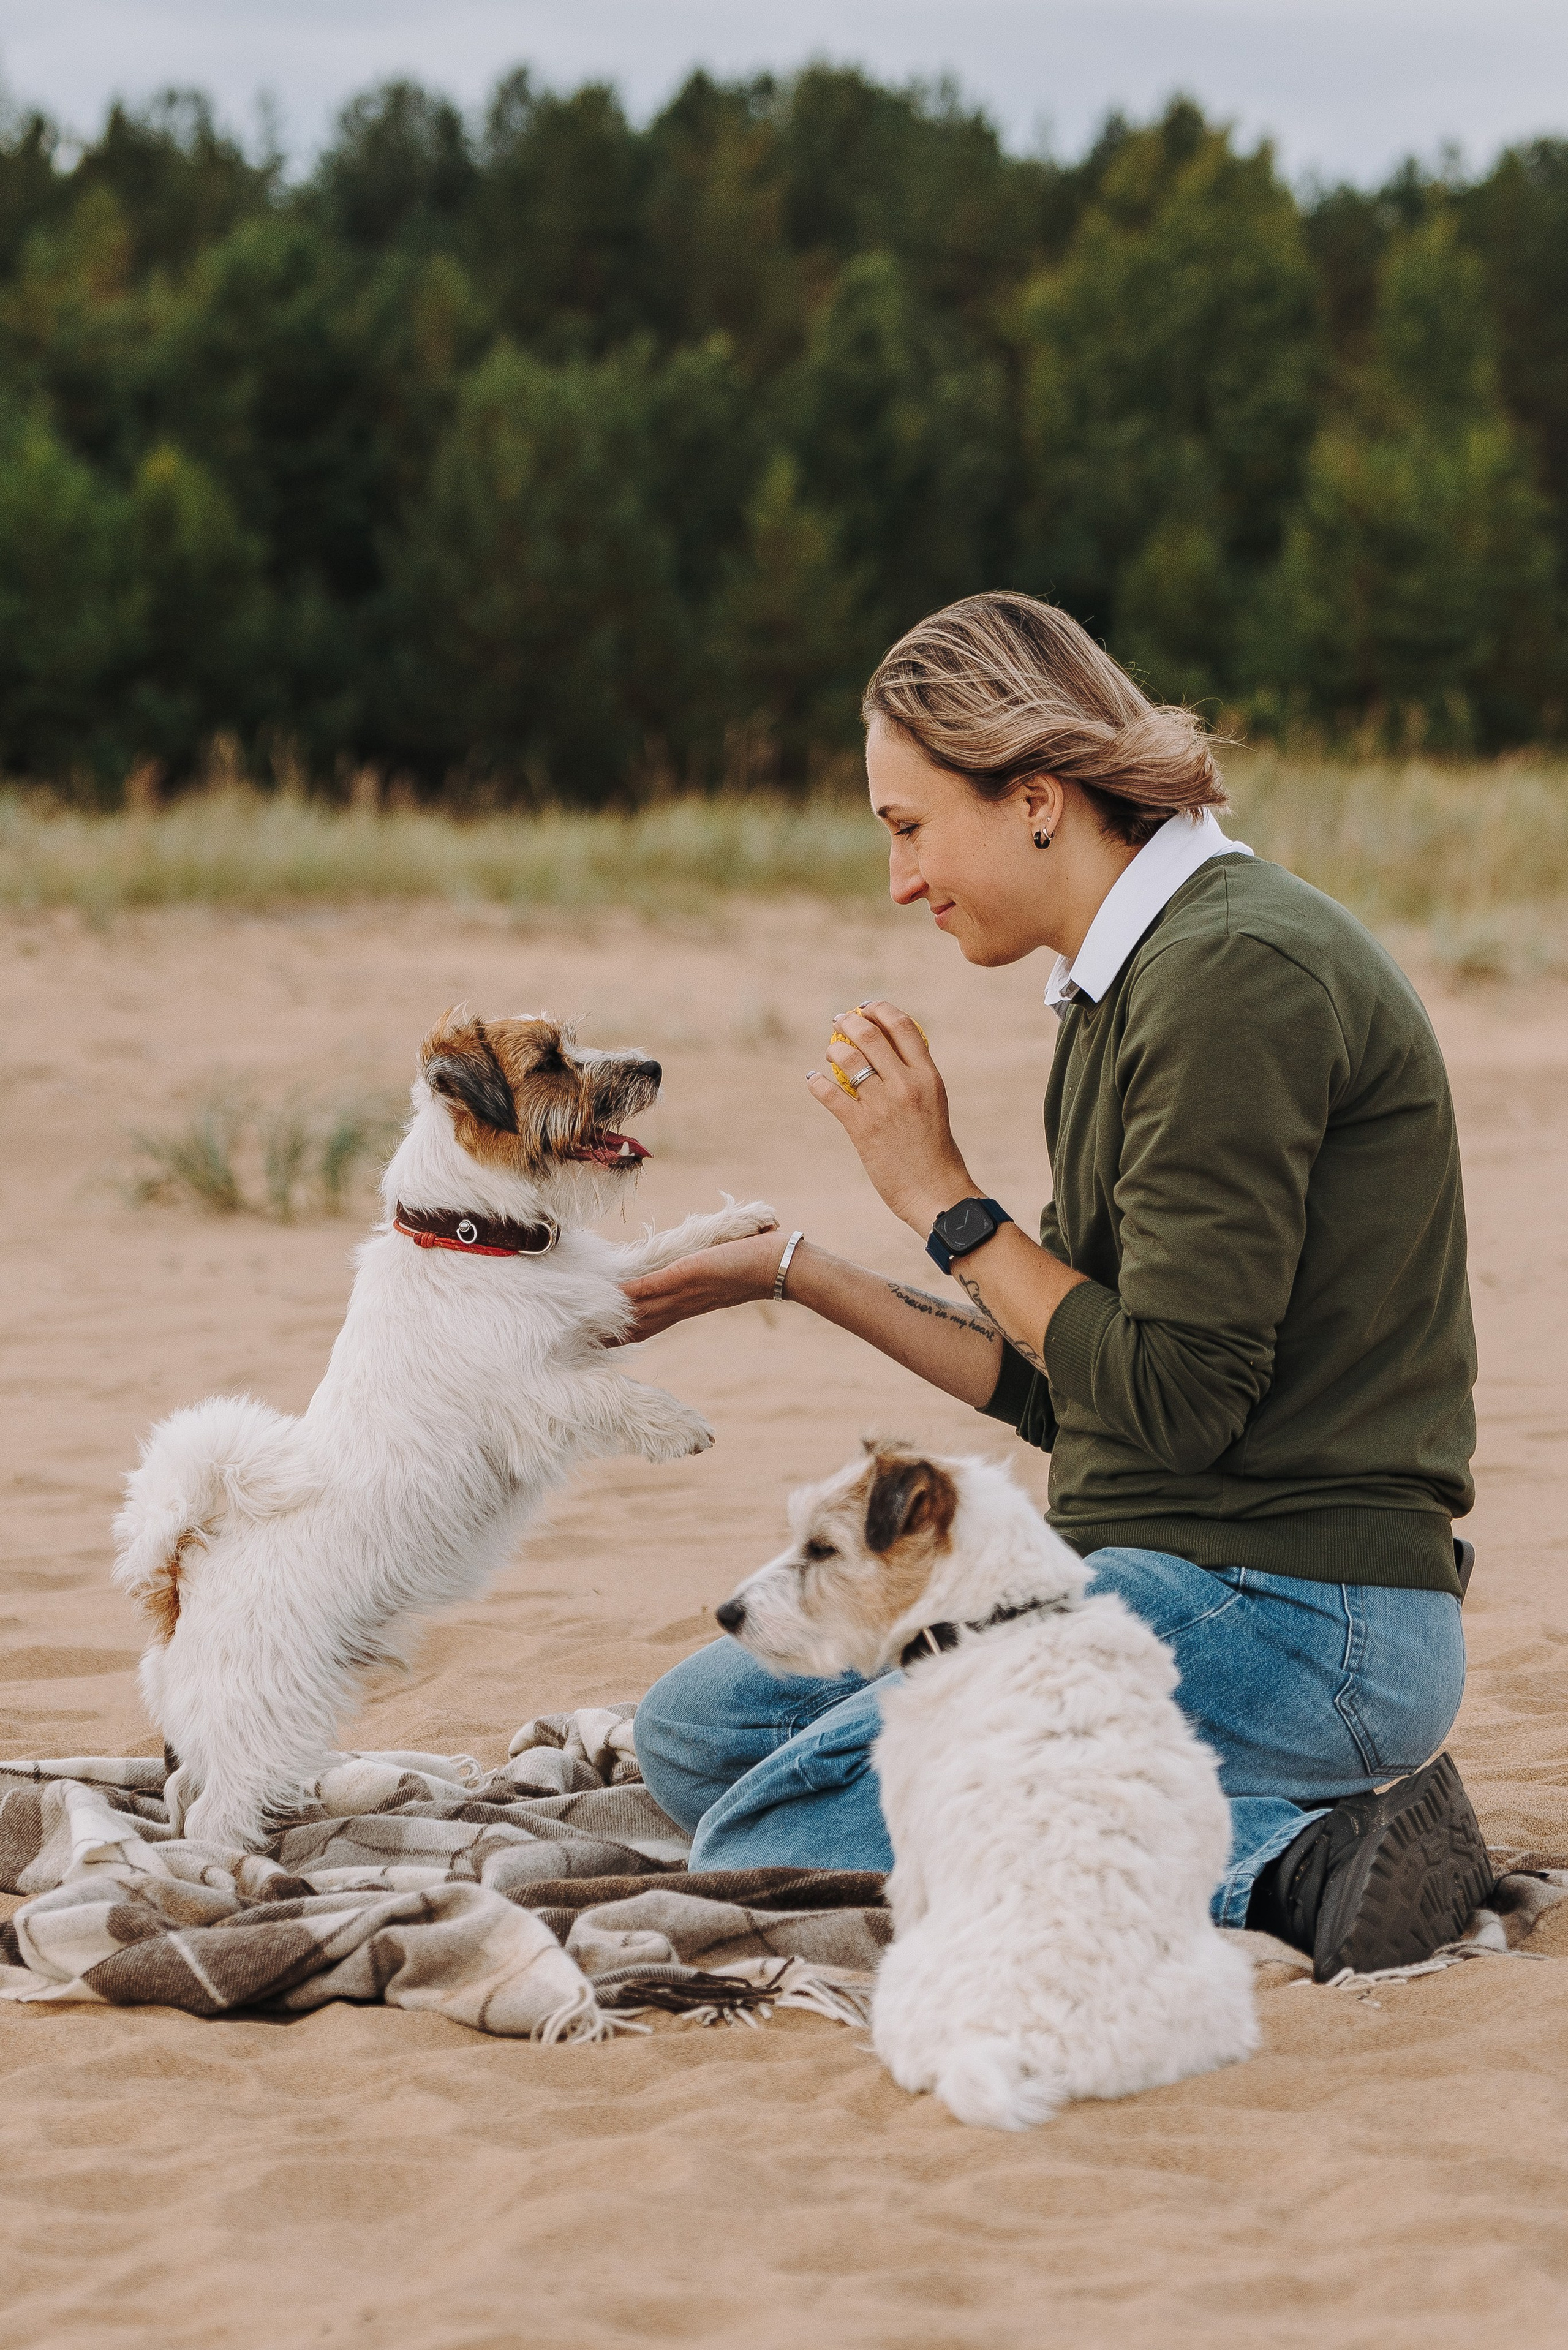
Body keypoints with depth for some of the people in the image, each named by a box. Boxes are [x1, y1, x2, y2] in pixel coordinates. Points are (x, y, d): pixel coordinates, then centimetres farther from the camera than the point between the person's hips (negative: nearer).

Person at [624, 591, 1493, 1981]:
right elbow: (1060, 1387, 18)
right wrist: (793, 1273, 21)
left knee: (764, 1848, -15)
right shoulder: (1133, 986, 15)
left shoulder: (1235, 974, -16)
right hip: (1173, 1582, 11)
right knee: (697, 1727, 12)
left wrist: (948, 1203, -9)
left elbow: (1175, 1396, -20)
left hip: (1280, 1608, -11)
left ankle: (1275, 1868, -14)